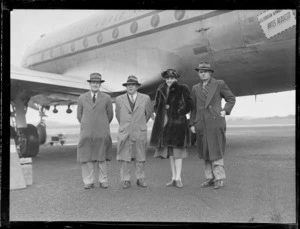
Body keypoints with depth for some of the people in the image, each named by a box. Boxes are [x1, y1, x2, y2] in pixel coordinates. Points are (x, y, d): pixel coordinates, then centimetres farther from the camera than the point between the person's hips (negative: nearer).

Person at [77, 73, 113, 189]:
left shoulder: (106, 98, 4)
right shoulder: (82, 98, 7)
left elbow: (110, 115, 13)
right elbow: (79, 115, 15)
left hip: (102, 134, -1)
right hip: (86, 133, 1)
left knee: (101, 158, 4)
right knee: (86, 158, 1)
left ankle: (103, 181, 14)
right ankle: (88, 181, 11)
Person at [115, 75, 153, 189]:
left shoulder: (145, 98, 3)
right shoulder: (119, 99, 4)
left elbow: (149, 112, 18)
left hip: (140, 133, 0)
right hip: (124, 133, 0)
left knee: (140, 158, 6)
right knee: (125, 158, 1)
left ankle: (140, 179, 17)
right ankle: (126, 180, 11)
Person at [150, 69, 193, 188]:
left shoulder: (182, 89, -3)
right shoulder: (161, 89, 10)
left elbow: (189, 104, -2)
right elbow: (156, 105, 19)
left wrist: (179, 113, -8)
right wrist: (159, 114, 4)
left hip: (177, 122, -5)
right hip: (164, 123, 5)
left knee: (177, 150, -4)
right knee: (170, 151, 9)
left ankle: (178, 178, 3)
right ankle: (173, 178, 17)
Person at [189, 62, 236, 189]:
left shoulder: (219, 84, 4)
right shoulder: (195, 88, 13)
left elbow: (231, 98, 10)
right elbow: (193, 107, 14)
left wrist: (225, 111, -4)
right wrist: (192, 124, 9)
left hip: (215, 122, -4)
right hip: (201, 123, 4)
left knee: (216, 150, -5)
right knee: (205, 151, 6)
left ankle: (219, 178, 4)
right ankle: (210, 177, 14)